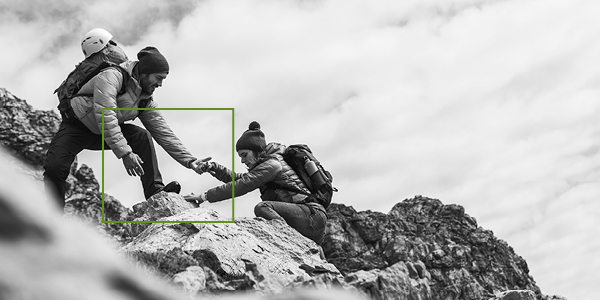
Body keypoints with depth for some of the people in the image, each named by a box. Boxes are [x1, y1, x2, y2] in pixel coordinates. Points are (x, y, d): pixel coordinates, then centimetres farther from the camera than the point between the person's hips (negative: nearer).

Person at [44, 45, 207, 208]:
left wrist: (190, 161, -14)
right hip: (76, 126, -5)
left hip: (106, 132, 6)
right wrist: (125, 152, -44)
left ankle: (155, 193, -16)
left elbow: (164, 133, -4)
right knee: (54, 167, -26)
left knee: (143, 136, -17)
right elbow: (105, 116, -36)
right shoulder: (112, 76, -25)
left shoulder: (145, 100, -3)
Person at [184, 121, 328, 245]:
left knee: (262, 207, -26)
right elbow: (238, 178, 19)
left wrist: (205, 196, -14)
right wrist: (212, 167, 4)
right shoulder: (266, 165, 22)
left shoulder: (272, 164, -7)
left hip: (313, 215, -10)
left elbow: (241, 185, -15)